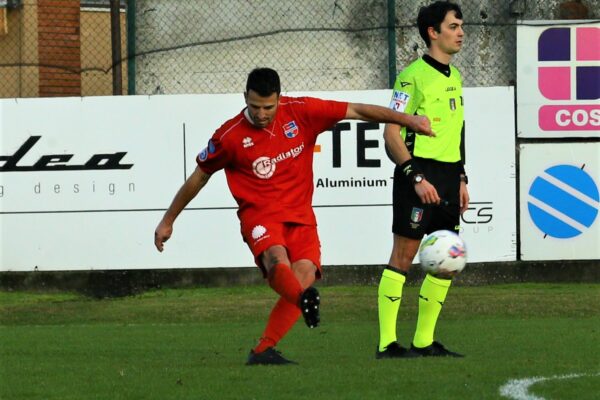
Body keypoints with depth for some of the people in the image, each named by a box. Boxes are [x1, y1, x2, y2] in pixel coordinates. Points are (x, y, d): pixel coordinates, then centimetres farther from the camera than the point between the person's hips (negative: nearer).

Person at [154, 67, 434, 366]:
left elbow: (356, 111, 2)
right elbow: (198, 177, 10)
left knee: (304, 276, -19)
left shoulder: (301, 112, -1)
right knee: (277, 258, -34)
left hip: (300, 216, 2)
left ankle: (262, 351, -13)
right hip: (260, 216, -2)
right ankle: (306, 300, -63)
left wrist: (406, 119, -4)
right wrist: (168, 221, 18)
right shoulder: (230, 135, -3)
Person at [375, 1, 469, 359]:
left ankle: (424, 341, 14)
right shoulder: (414, 76, -10)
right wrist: (416, 178, -19)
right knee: (404, 257, -6)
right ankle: (387, 343, -4)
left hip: (447, 176, 8)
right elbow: (391, 132, -14)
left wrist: (461, 179, 18)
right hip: (419, 174, -8)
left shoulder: (454, 77, 15)